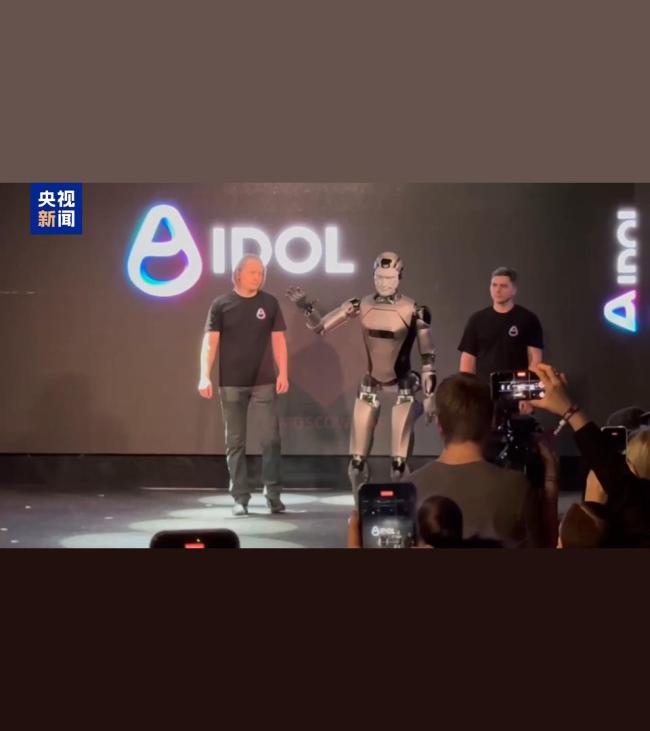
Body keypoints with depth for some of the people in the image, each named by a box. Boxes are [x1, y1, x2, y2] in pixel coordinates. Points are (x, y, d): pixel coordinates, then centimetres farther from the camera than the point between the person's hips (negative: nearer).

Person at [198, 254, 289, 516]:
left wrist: (283, 373, -3)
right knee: (235, 442, 4)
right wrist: (205, 376, -13)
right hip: (231, 384, -1)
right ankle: (240, 497, 10)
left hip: (264, 382, 1)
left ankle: (273, 494, 7)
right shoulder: (221, 304, 0)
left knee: (271, 438, -1)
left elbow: (278, 339, 6)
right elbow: (210, 341, -4)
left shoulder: (269, 303, 4)